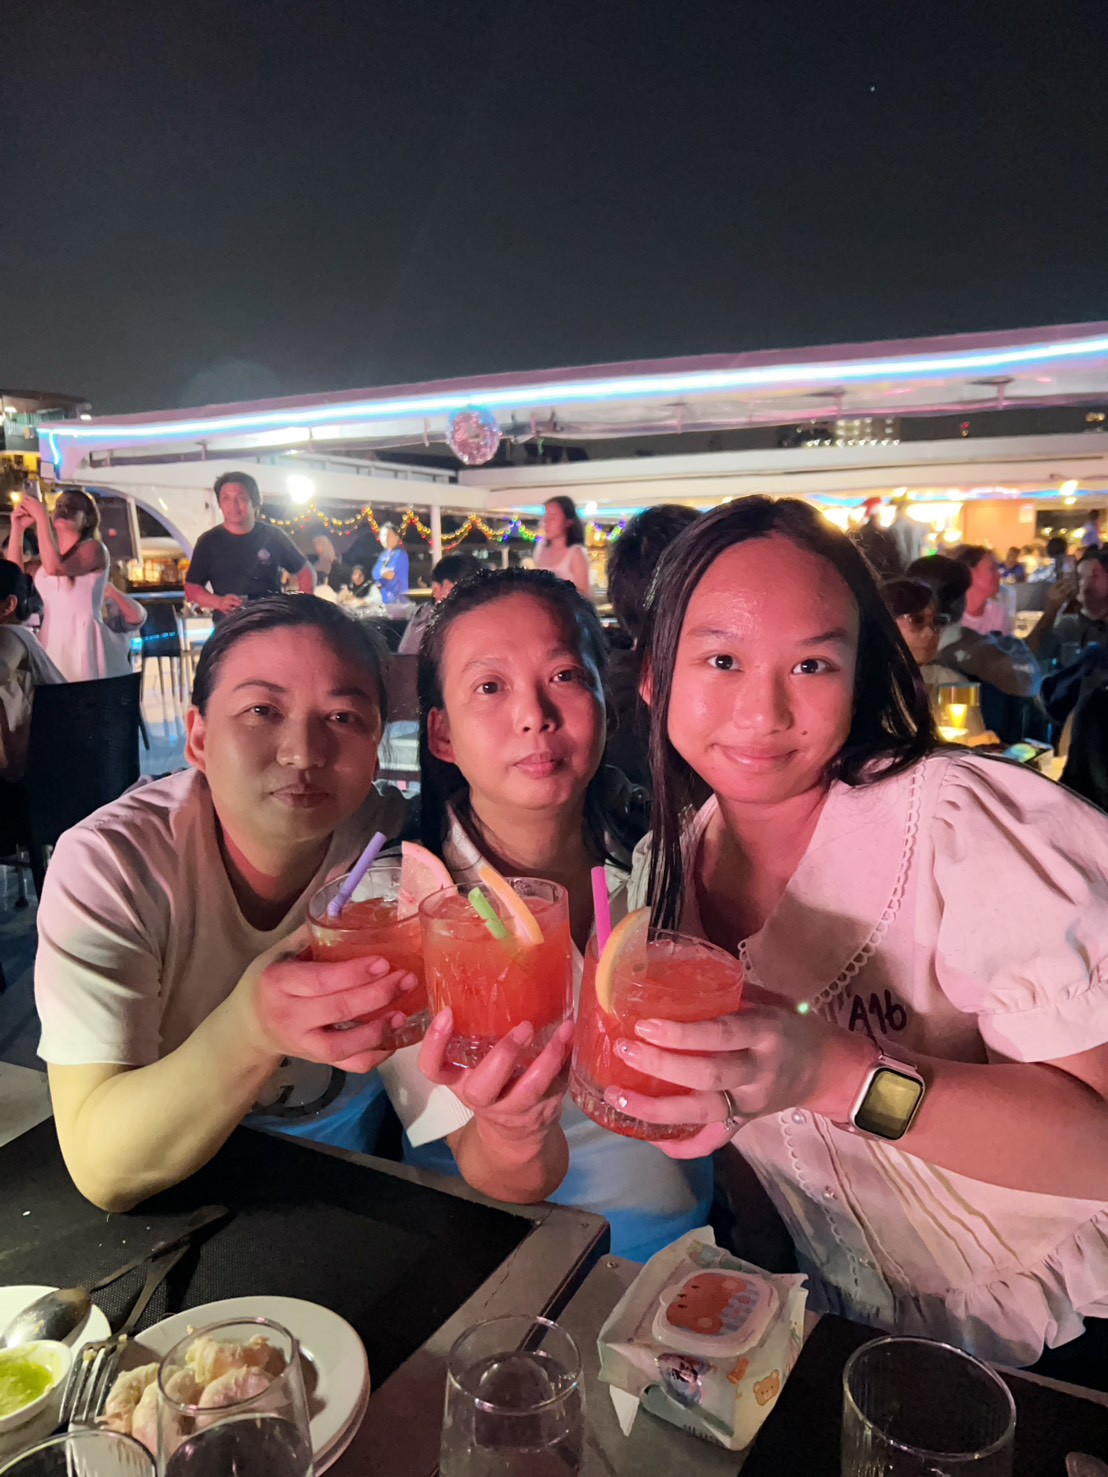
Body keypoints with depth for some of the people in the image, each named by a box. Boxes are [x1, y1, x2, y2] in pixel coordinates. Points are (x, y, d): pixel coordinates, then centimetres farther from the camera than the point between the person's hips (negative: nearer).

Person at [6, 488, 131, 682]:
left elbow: (54, 568, -19)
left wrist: (41, 517, -13)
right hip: (52, 643, 6)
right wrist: (17, 529, 9)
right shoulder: (50, 554, 17)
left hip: (84, 642, -6)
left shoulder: (93, 548, -4)